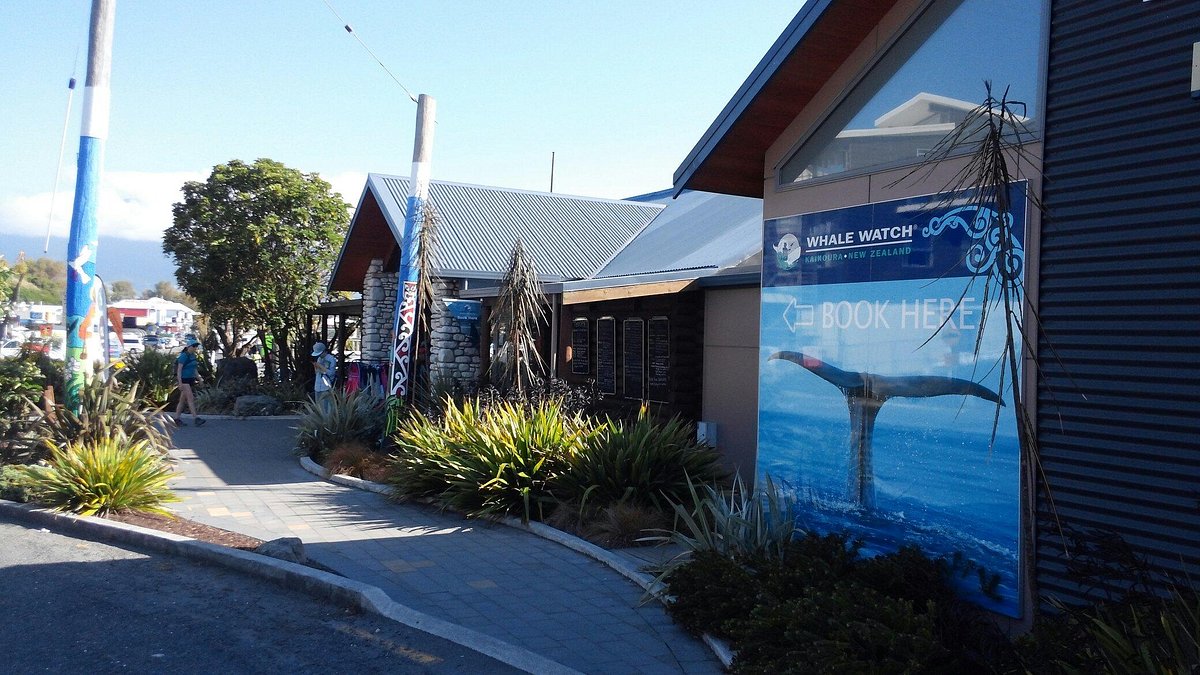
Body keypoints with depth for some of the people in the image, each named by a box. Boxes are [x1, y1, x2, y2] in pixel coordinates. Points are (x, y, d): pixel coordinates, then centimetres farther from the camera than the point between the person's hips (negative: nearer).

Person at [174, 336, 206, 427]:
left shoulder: (193, 356, 12)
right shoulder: (184, 356, -14)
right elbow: (179, 369, -17)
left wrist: (198, 378, 16)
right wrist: (180, 382, -22)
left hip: (190, 380, 9)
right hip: (184, 380, -9)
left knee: (182, 400, 12)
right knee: (191, 399, -13)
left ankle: (177, 418, 18)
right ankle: (196, 419, -17)